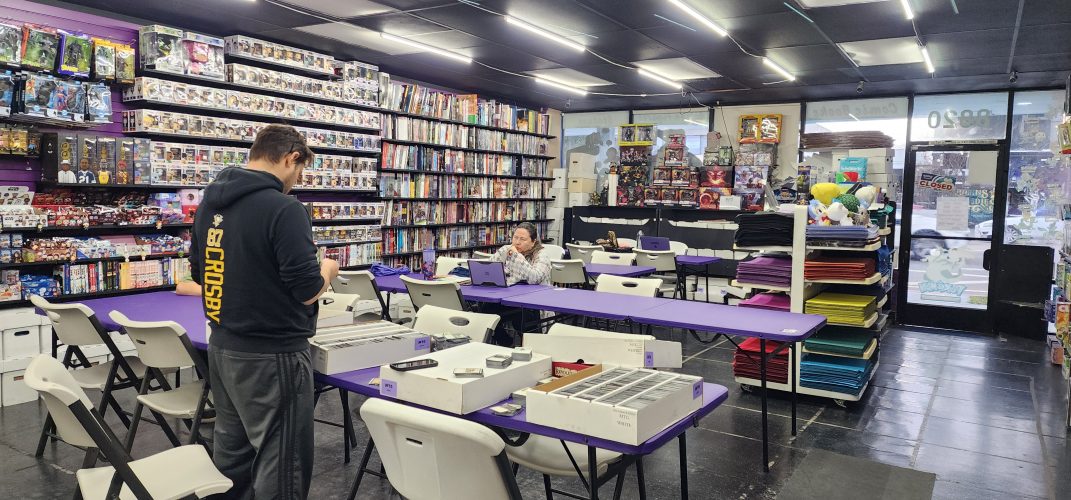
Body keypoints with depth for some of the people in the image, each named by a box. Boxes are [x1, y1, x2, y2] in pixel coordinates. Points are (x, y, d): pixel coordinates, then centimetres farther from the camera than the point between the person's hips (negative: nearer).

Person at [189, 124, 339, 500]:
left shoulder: (210, 203, 6)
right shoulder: (284, 209, -20)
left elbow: (199, 271, 17)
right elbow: (308, 292, -19)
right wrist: (327, 270, 1)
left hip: (222, 347, 9)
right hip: (271, 355, -8)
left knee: (231, 448, 21)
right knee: (280, 462, 4)